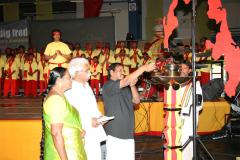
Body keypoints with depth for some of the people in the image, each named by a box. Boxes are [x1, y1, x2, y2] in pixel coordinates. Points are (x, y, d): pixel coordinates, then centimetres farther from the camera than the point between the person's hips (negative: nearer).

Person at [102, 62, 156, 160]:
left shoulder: (126, 88, 13)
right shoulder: (108, 86, -8)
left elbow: (136, 101, 8)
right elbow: (126, 81, -21)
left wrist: (132, 86, -7)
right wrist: (144, 68, -22)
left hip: (128, 132, 6)